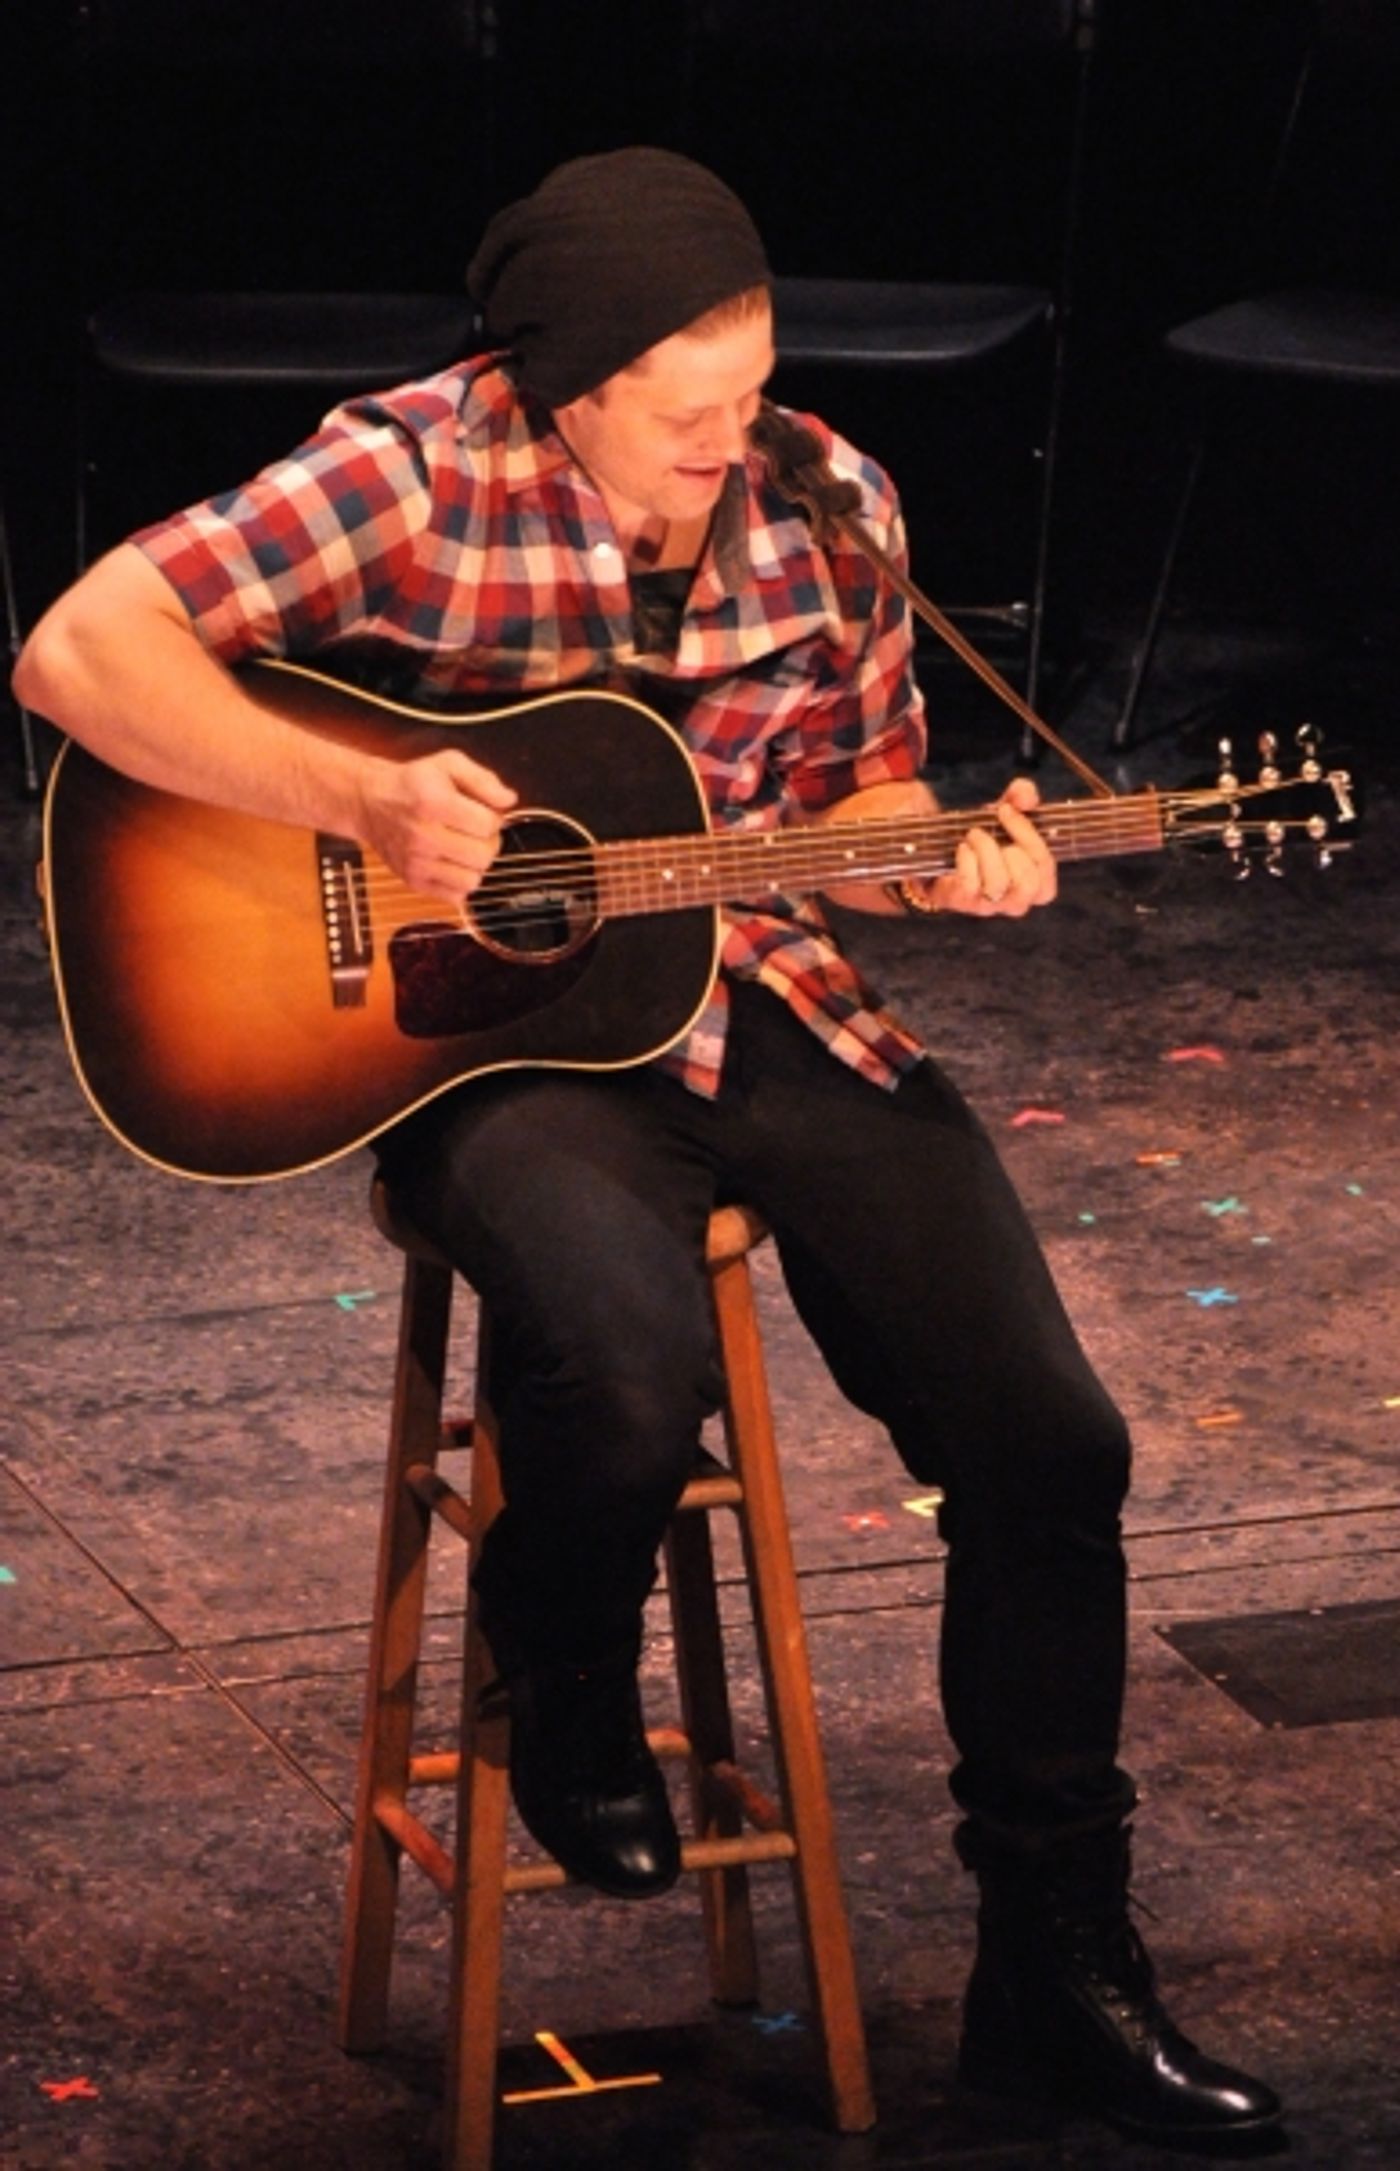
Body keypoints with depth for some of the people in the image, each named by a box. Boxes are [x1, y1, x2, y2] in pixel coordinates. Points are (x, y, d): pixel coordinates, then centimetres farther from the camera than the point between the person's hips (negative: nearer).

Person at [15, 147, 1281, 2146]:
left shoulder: (827, 507, 0)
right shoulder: (415, 485, -14)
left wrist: (941, 860, -9)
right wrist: (362, 800, -28)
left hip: (767, 1005, 5)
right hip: (500, 1034, -5)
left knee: (1044, 1436, -8)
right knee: (631, 1372, -35)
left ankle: (1055, 1968, 9)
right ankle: (567, 1692, 3)